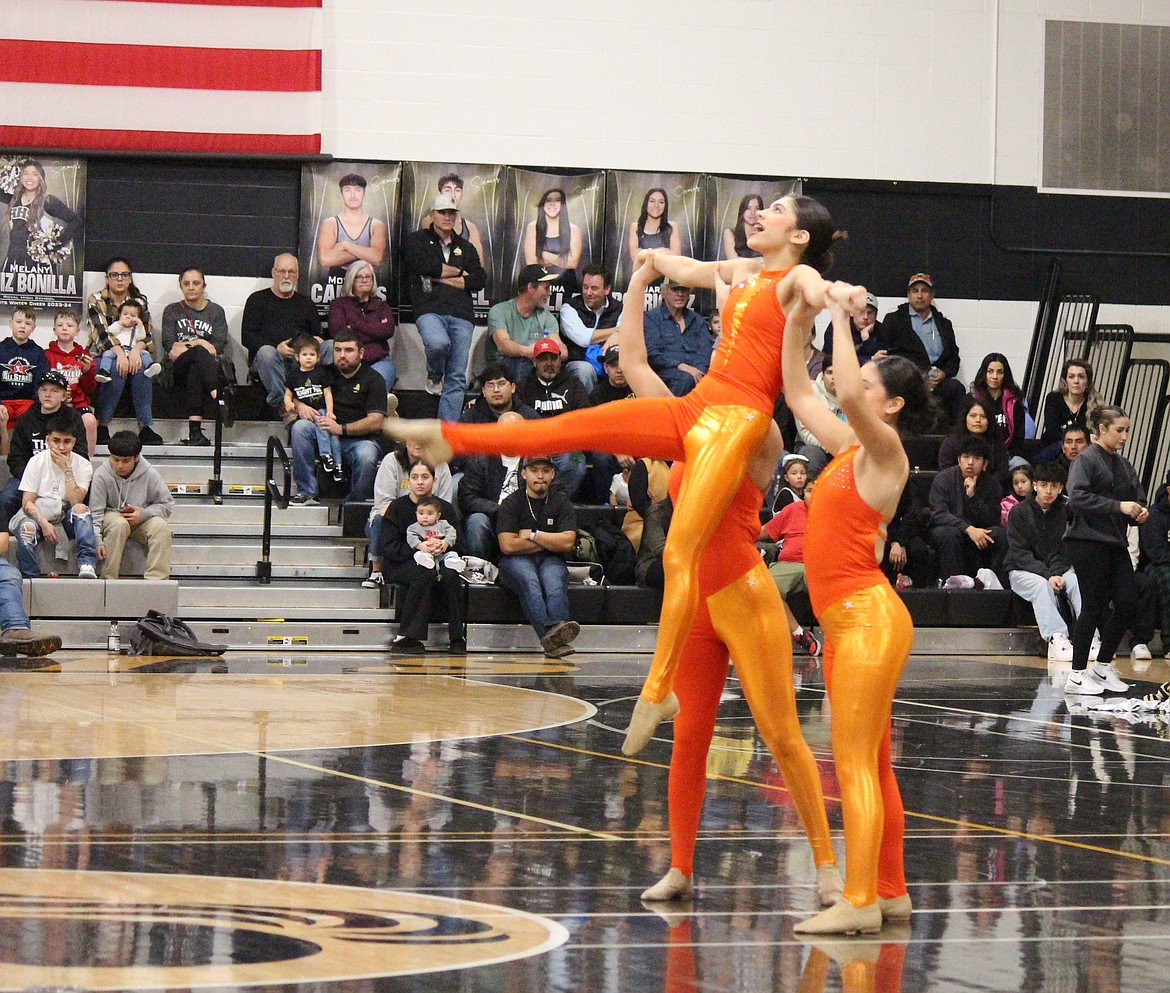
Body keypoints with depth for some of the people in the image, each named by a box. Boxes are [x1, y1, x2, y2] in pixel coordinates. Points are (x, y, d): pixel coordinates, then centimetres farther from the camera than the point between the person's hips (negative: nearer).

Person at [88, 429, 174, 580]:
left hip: (141, 522, 2)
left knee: (161, 526, -30)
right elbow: (95, 512, -14)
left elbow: (167, 505, -2)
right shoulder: (101, 474, -15)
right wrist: (97, 541, -28)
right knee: (119, 524, -37)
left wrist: (144, 514, -19)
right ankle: (108, 578, -32)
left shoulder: (149, 474, -10)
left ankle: (156, 579, -32)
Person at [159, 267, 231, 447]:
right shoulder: (172, 311, 20)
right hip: (179, 369, -1)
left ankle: (195, 430, -53)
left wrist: (184, 347, -6)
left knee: (194, 371, -37)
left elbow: (219, 345, 2)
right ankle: (217, 396, -55)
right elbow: (168, 345, 4)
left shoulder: (216, 311, 18)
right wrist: (199, 344, -9)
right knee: (200, 353, -36)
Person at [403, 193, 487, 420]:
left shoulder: (465, 247, 24)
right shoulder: (416, 240, 14)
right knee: (438, 343, -36)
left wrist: (442, 278, 0)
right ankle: (434, 375, 0)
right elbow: (424, 265, -7)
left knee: (457, 379, -4)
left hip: (461, 314, 4)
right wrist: (458, 272, 5)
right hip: (429, 309, -4)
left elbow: (480, 280, 9)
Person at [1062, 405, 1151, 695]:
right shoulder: (1086, 459, -6)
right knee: (1093, 606, -5)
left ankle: (1103, 666, 18)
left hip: (1116, 543, 8)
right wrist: (1118, 506, -22)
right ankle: (1077, 676, 3)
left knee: (1129, 603, 2)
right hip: (1088, 542, -7)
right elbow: (1077, 497, -19)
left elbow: (1139, 499, 23)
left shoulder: (1123, 464, 17)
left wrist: (1140, 513, -1)